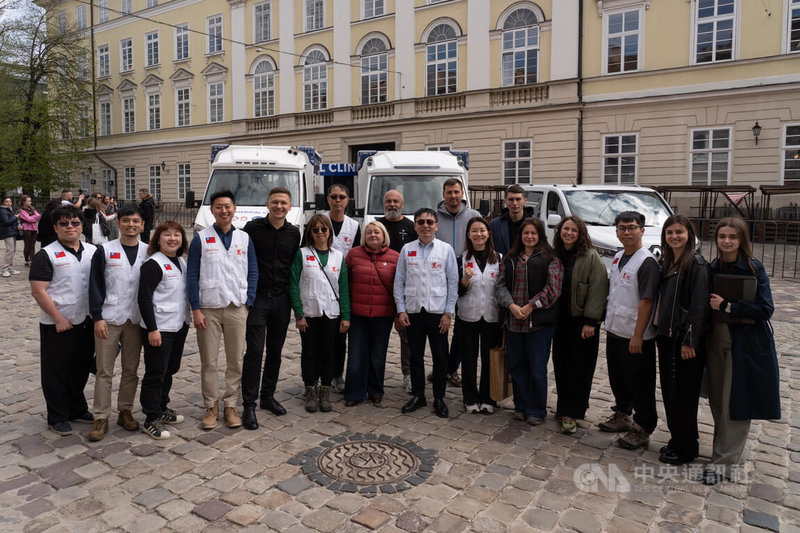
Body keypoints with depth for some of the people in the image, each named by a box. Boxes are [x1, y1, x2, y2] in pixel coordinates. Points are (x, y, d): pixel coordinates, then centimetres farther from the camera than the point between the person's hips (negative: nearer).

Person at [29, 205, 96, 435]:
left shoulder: (93, 252, 7)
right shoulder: (46, 255, -8)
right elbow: (38, 290, -12)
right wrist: (59, 319, -15)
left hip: (86, 322, 5)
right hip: (57, 326, -5)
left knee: (81, 369, 16)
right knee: (56, 372, 7)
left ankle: (77, 409, 32)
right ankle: (58, 417, 20)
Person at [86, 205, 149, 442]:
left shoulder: (148, 252, 5)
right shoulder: (105, 251, -1)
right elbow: (95, 285, -2)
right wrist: (97, 317, -9)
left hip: (136, 320, 2)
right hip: (108, 320, -2)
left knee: (131, 369, 10)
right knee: (104, 371, 3)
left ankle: (125, 411, 24)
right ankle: (101, 418, 12)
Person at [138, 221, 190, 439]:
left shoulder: (181, 262, 11)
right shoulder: (153, 264, -14)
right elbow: (144, 297, -18)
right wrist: (152, 329, -20)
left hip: (179, 325, 8)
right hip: (159, 329, -8)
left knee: (170, 369, 18)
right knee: (156, 373, 0)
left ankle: (162, 408, 34)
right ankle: (151, 420, 11)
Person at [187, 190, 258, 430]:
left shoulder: (244, 238, 8)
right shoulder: (201, 238, 2)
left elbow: (253, 272, 9)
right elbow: (192, 275, 0)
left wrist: (248, 302, -1)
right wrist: (196, 309, -7)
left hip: (237, 309, 2)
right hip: (208, 309, -2)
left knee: (236, 361, 6)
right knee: (209, 361, 4)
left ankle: (231, 406, 18)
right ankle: (211, 407, 17)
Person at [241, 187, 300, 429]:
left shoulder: (294, 233, 7)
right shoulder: (253, 227, -5)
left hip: (281, 299, 4)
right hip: (256, 298, -4)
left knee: (275, 350, 12)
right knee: (254, 350, -5)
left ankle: (268, 396, 27)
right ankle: (249, 405, 4)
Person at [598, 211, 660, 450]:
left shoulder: (646, 262, -16)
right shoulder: (618, 257, 10)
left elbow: (646, 301, -19)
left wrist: (638, 336, -20)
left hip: (636, 336, -8)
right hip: (615, 331, 8)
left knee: (640, 384, 4)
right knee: (617, 377, 20)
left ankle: (642, 429, 16)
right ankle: (622, 415, 37)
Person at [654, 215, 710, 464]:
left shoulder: (696, 264, -13)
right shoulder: (665, 263, 12)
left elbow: (699, 305, -17)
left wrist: (690, 341, -19)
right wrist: (659, 332, 11)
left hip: (685, 339, -8)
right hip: (666, 336, 8)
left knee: (683, 394, 2)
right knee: (669, 391, 15)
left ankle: (685, 448, 16)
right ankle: (676, 440, 29)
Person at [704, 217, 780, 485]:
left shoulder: (753, 268, -9)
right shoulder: (713, 269, 6)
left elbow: (765, 309, -14)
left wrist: (726, 306, -16)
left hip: (747, 343, -5)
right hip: (717, 340, 5)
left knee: (736, 404, -1)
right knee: (717, 401, 10)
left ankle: (725, 462, 6)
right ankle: (725, 451, 27)